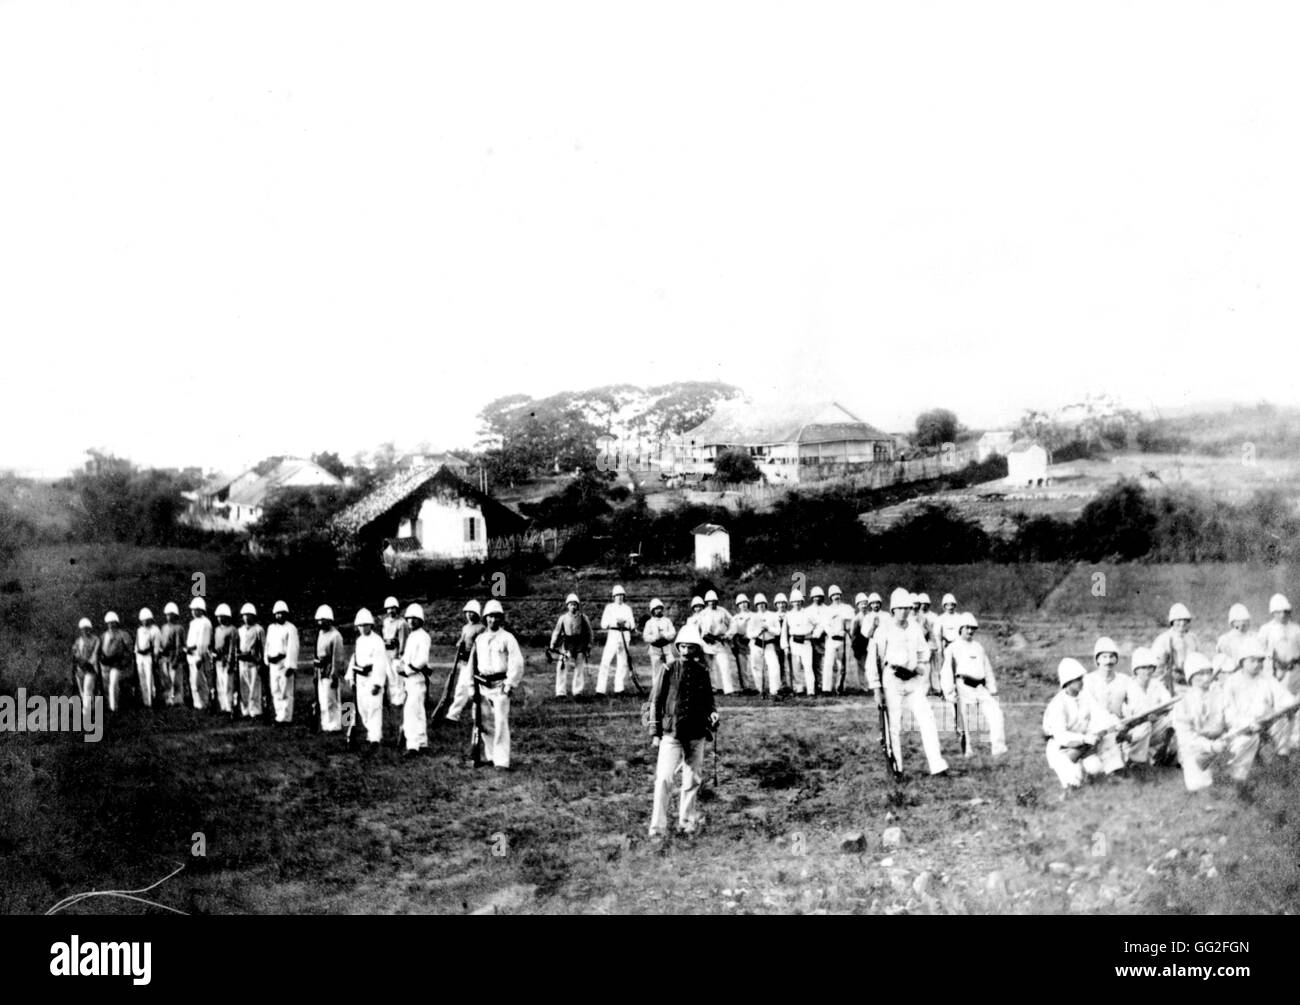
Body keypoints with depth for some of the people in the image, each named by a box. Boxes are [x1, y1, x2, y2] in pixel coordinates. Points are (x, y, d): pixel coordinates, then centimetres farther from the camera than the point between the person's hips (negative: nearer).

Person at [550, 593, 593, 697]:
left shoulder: (582, 617, 1)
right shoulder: (563, 618, 2)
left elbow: (589, 632, 9)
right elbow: (556, 632, 8)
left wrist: (589, 645, 6)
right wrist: (552, 645, 5)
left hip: (580, 646, 0)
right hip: (566, 645, 0)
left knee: (580, 669, 3)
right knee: (562, 668, -7)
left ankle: (578, 691, 14)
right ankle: (560, 692, -2)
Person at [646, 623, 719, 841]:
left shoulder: (702, 672, 5)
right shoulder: (669, 671, -2)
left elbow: (708, 700, 16)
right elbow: (656, 701, 2)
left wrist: (712, 714, -5)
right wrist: (655, 732, -1)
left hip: (696, 735, 3)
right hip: (671, 733, -3)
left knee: (693, 780, 11)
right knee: (663, 779, -12)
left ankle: (687, 821, 28)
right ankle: (658, 827, -8)